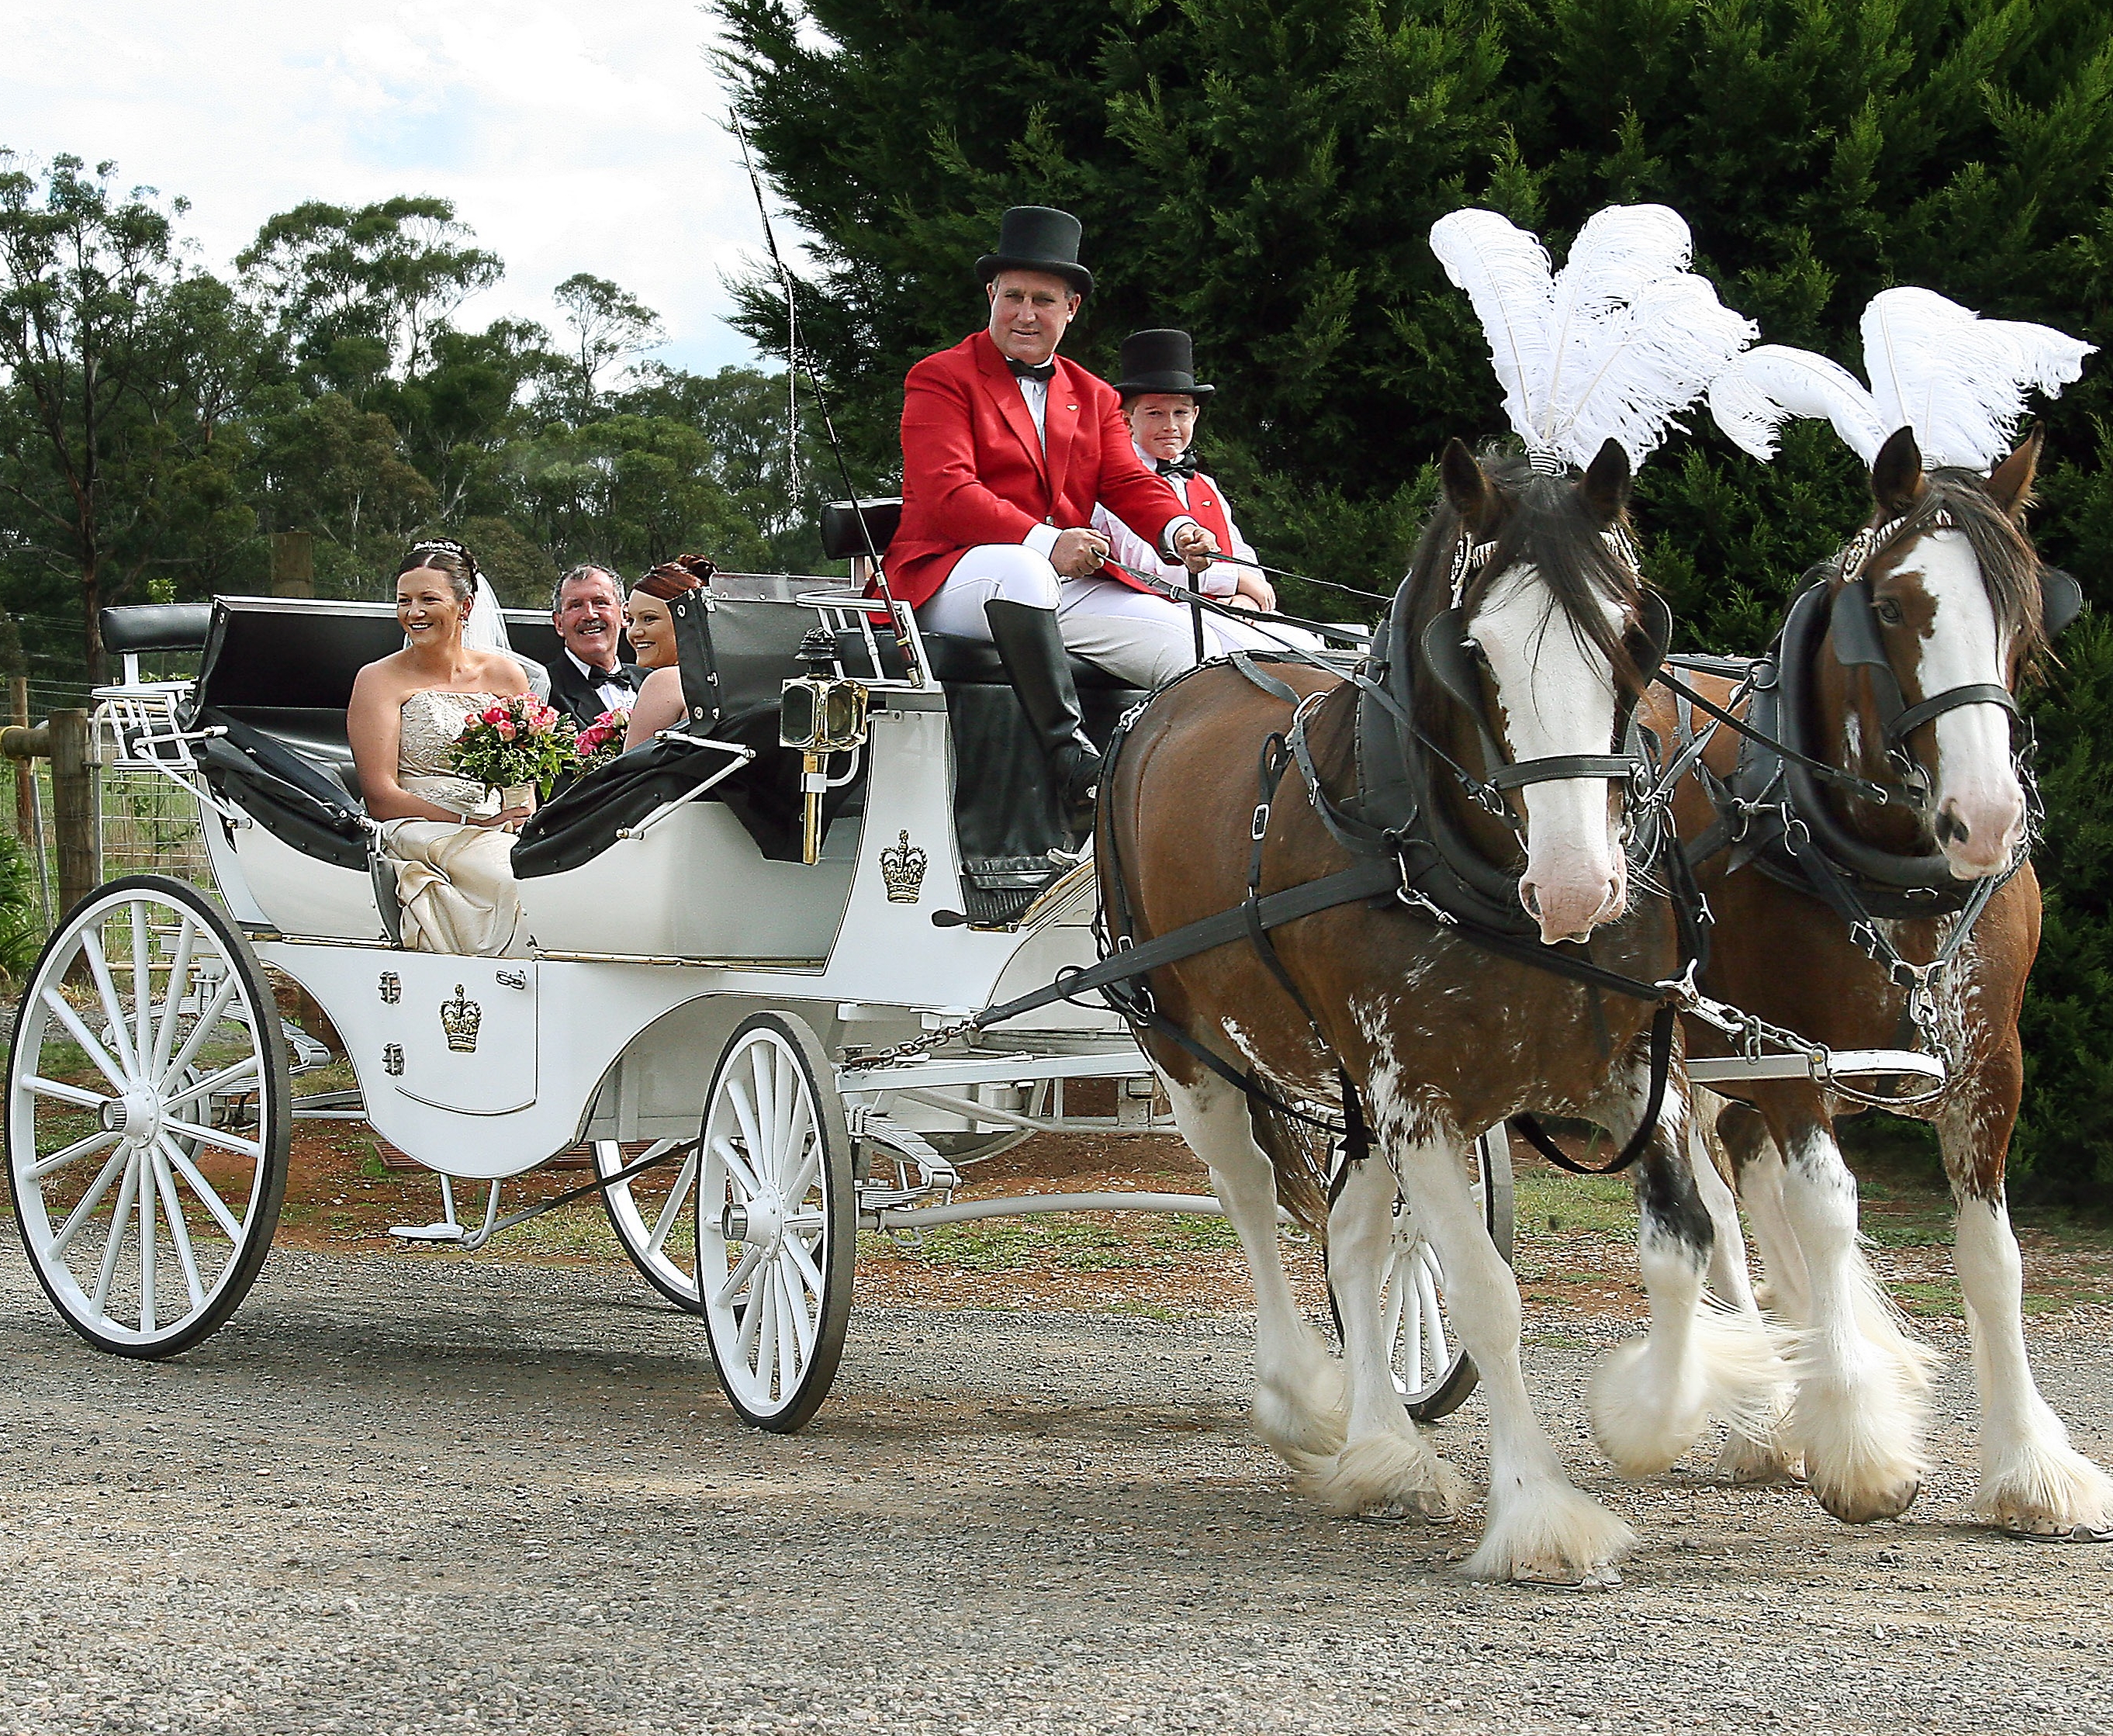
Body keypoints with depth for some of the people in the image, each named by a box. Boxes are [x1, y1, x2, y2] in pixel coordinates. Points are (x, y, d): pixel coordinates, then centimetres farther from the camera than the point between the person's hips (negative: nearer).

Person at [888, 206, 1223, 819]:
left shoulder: (1094, 397, 23)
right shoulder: (940, 379, 2)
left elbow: (1129, 483, 10)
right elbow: (946, 494, -12)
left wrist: (1178, 532, -15)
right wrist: (1044, 544, -26)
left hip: (1067, 585, 6)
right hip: (952, 578, -6)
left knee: (1183, 639, -15)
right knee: (1022, 572, -40)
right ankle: (1070, 757, -42)